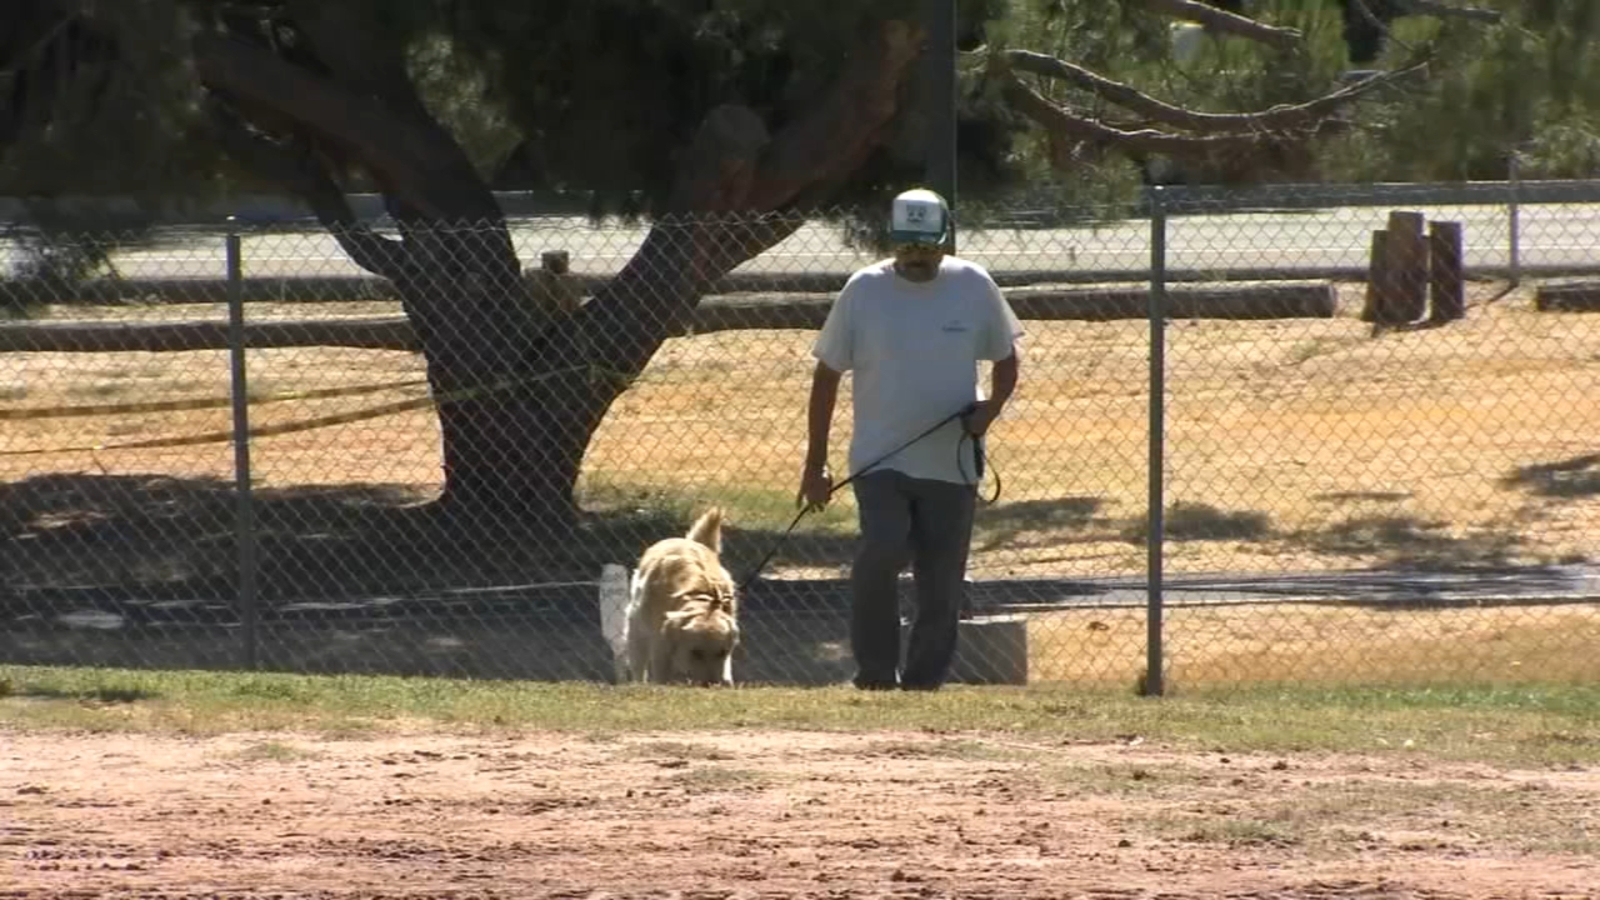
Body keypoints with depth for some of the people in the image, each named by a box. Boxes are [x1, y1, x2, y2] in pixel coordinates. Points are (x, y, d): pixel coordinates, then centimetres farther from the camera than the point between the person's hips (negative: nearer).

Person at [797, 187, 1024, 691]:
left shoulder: (974, 288, 2)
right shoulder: (864, 290, -1)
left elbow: (1005, 360, 15)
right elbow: (827, 374, 5)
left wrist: (991, 407, -7)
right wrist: (815, 464, 2)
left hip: (951, 464, 2)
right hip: (879, 461, -2)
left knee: (942, 584, 3)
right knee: (883, 551, -23)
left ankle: (924, 682, 16)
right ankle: (875, 672, -11)